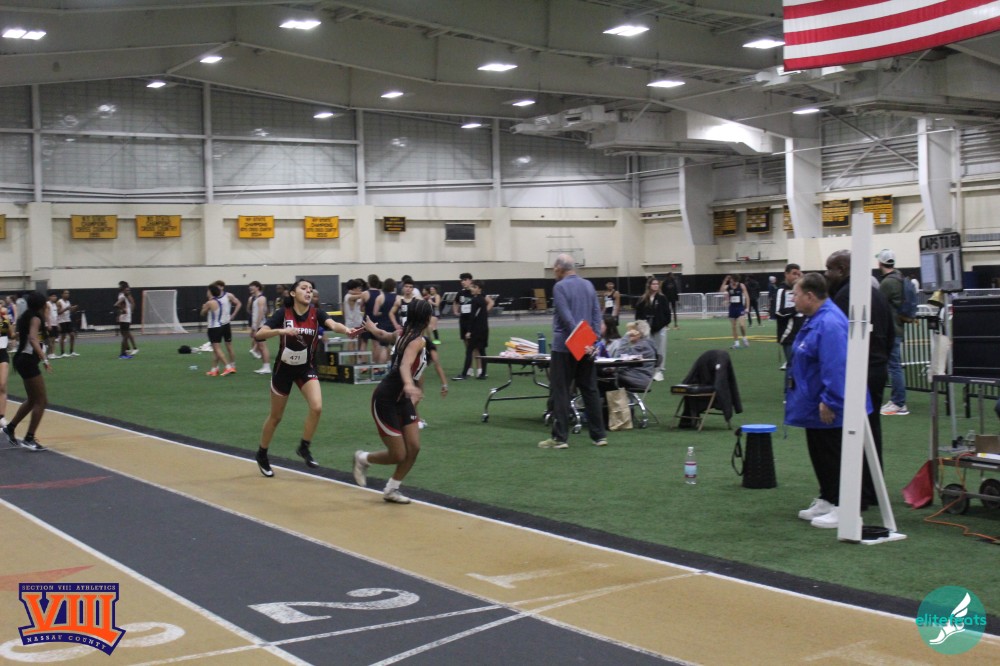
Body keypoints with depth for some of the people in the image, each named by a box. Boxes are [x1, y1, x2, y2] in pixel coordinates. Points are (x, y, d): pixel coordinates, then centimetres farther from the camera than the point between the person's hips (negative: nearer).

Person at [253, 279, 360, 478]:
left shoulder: (316, 314, -10)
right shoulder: (282, 314, -14)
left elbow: (333, 324, -30)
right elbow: (258, 334, -23)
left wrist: (346, 330, -52)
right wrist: (281, 331, -41)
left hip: (306, 368, 2)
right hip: (284, 368, -2)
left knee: (316, 407, -21)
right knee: (275, 416, 10)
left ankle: (304, 448, 1)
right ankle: (262, 455, 32)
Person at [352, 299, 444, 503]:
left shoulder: (403, 334, 3)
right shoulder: (418, 341, -22)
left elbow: (382, 334, 24)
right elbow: (405, 365, -41)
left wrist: (370, 326, 47)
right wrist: (408, 384, -61)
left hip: (401, 399, 9)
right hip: (386, 401, -9)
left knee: (413, 448, 3)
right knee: (398, 455, -4)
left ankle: (391, 490, 18)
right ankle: (363, 459, 24)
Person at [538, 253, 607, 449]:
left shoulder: (560, 287, -9)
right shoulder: (588, 285, 10)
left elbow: (567, 318, -17)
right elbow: (597, 314, 7)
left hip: (564, 347, -6)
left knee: (560, 393, -1)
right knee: (590, 390, 11)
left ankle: (560, 437, -3)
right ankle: (599, 435, 12)